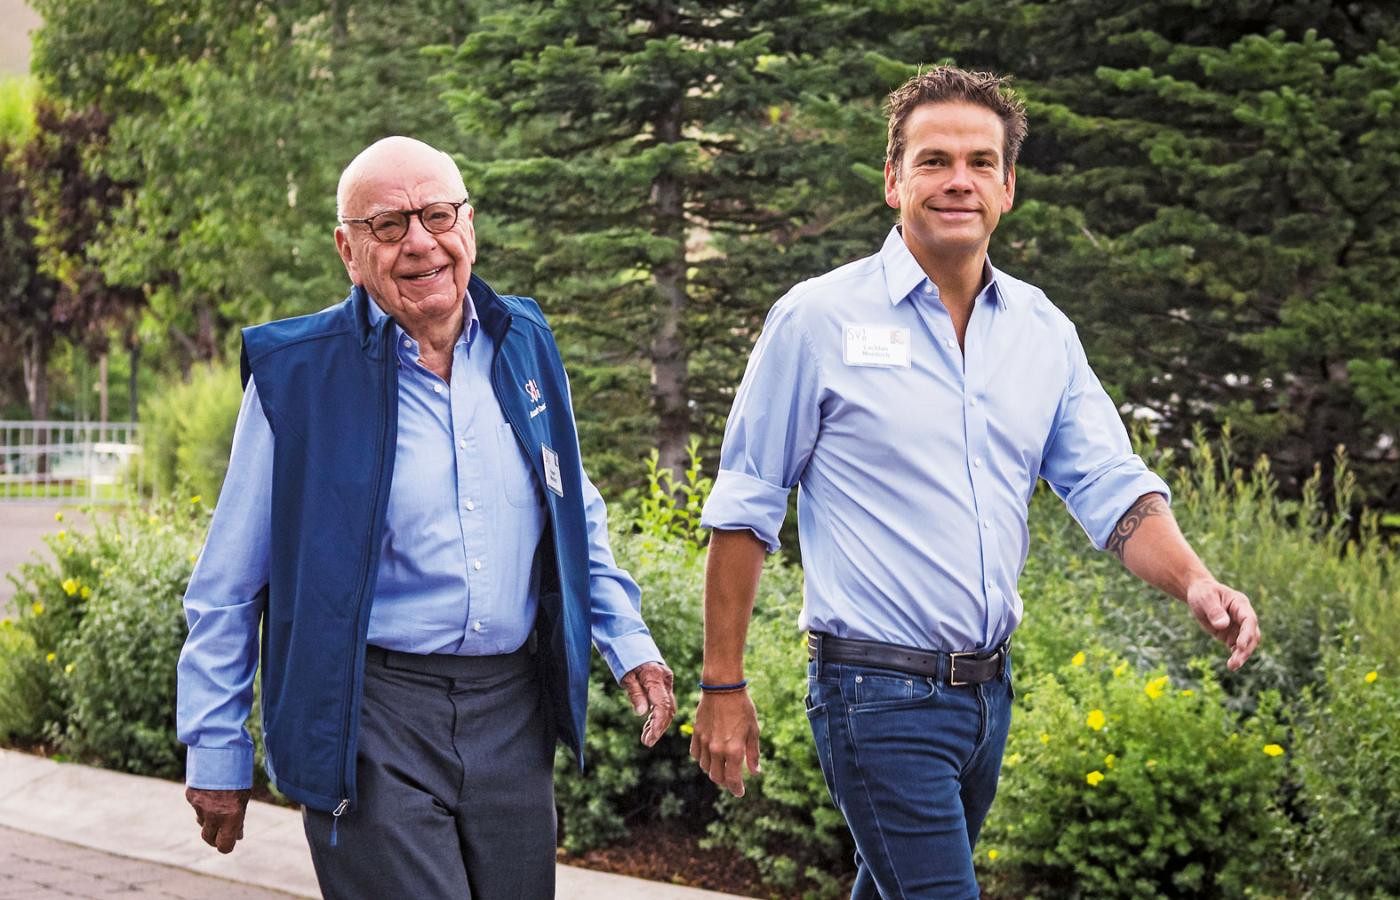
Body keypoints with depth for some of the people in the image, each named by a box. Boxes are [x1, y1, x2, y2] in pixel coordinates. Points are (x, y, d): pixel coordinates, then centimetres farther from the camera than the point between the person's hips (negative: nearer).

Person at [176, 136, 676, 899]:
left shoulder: (522, 343, 7)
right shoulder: (296, 374, -7)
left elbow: (576, 517, 22)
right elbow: (228, 586, 0)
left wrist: (628, 643, 14)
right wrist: (217, 751, 0)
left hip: (512, 714, 5)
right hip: (371, 719, -5)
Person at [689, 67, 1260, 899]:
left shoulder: (1042, 330, 8)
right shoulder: (818, 318, -6)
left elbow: (1112, 487, 4)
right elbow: (745, 512, -3)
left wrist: (1194, 581, -16)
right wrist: (723, 688, -4)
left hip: (988, 688, 6)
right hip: (878, 694, -6)